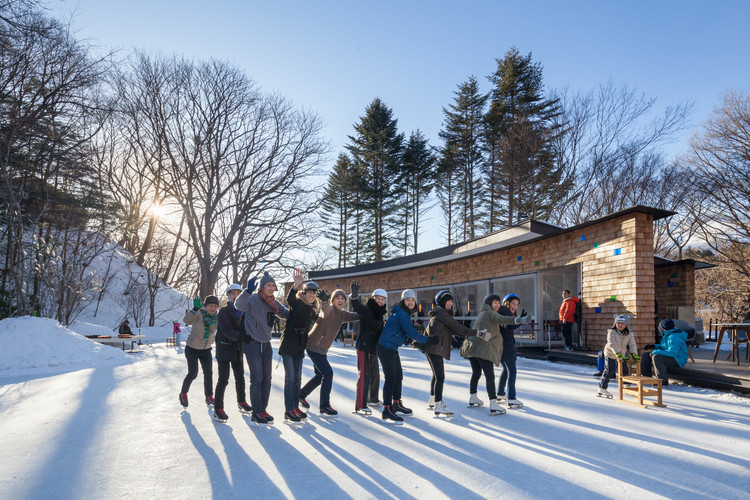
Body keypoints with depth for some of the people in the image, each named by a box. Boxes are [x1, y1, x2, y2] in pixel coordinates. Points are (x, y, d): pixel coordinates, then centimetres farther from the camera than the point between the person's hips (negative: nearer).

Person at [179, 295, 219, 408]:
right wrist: (195, 309, -54)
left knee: (208, 373, 6)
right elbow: (186, 320, -40)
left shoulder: (216, 317, -6)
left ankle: (209, 397, 20)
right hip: (192, 349, -5)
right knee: (192, 374, -8)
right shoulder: (199, 314, -24)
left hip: (206, 349, 5)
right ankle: (183, 393, 18)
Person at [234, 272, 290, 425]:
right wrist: (248, 291, -52)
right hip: (252, 344, -7)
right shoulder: (254, 299, -15)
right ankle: (257, 413, 6)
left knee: (267, 379, 9)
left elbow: (287, 314, 21)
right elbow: (240, 305, -36)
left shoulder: (274, 303, 7)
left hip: (266, 344, 7)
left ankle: (262, 410, 20)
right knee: (257, 379, -5)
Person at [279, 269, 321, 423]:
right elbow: (289, 298, -33)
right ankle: (288, 411, -1)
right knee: (290, 378, -6)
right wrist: (296, 285, -53)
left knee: (297, 378, 13)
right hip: (288, 345, -7)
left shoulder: (312, 309, 11)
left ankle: (295, 407, 22)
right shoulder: (297, 304, -10)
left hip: (300, 347, 7)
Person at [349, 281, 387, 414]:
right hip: (364, 346, -9)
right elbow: (357, 307, -34)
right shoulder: (366, 309, -11)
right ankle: (360, 405, -10)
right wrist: (354, 296, -53)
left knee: (375, 374, 21)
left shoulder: (380, 314, 15)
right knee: (364, 375, -13)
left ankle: (373, 398, 41)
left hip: (373, 347, 9)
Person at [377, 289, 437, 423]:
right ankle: (386, 409, -14)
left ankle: (396, 404, 33)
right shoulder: (401, 314, -18)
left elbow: (408, 331, 25)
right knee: (391, 378, -14)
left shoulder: (403, 313, 14)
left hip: (392, 349, 11)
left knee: (398, 376, 19)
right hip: (386, 349, -11)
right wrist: (428, 340, -11)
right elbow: (411, 333, -19)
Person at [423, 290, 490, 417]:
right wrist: (477, 333, -17)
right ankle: (438, 406, -17)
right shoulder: (441, 313, -13)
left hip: (431, 348, 11)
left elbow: (453, 330, 11)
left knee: (436, 374, 22)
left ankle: (433, 399, 36)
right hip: (434, 348, -11)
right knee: (440, 376, -14)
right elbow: (457, 327, -18)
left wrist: (476, 334, 1)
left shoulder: (442, 314, 19)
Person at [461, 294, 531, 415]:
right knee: (490, 376, -11)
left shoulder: (482, 313, 24)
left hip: (471, 346, 9)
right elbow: (502, 320, -23)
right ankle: (493, 405, -16)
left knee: (476, 373, 22)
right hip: (482, 347, -9)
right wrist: (518, 320, -37)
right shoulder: (490, 313, -3)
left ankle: (472, 398, 33)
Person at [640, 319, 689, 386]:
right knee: (646, 355, 6)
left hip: (677, 360, -10)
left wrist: (655, 351, -27)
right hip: (668, 357, 10)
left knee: (656, 357, -35)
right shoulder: (668, 335, 8)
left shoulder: (674, 338, -24)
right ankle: (646, 376, 6)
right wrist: (654, 346, 5)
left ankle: (663, 381, -28)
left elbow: (672, 353, -34)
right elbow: (665, 347, 23)